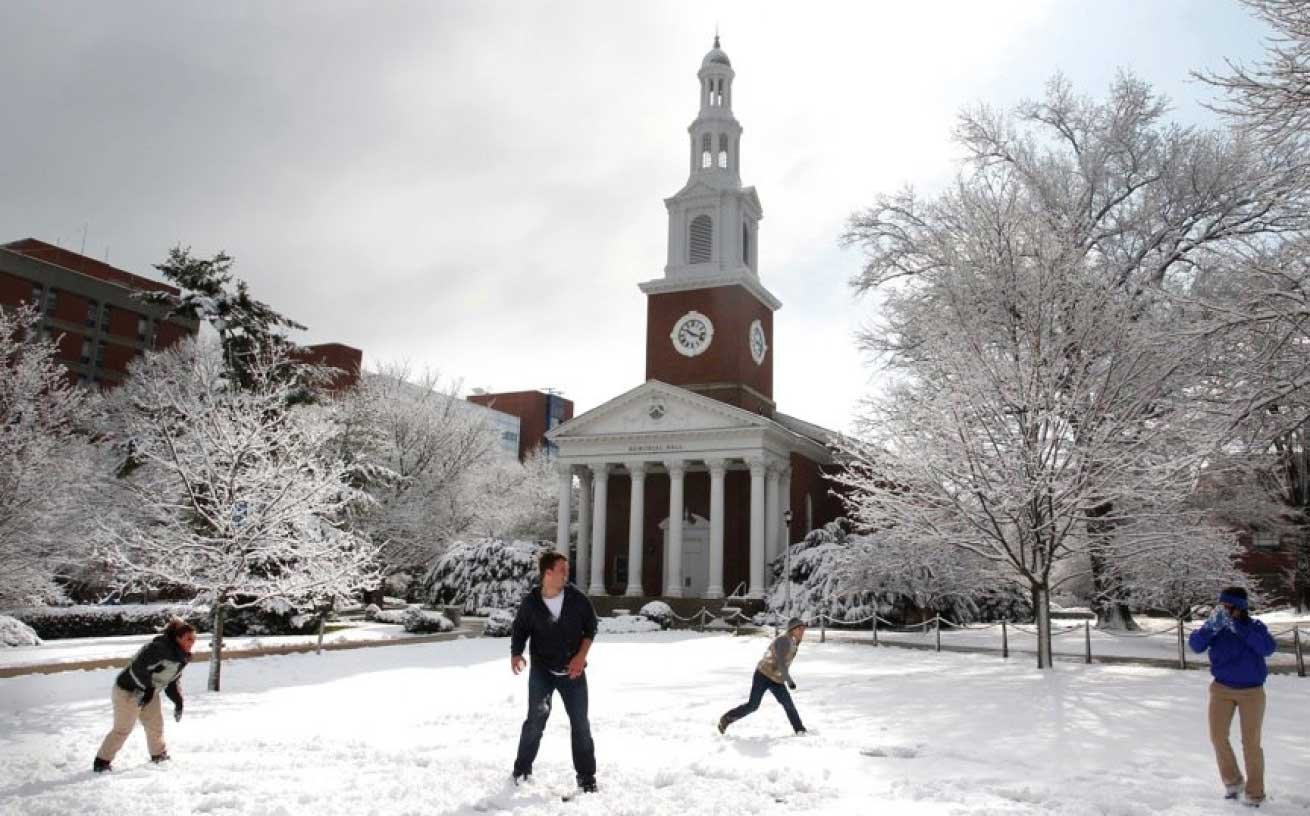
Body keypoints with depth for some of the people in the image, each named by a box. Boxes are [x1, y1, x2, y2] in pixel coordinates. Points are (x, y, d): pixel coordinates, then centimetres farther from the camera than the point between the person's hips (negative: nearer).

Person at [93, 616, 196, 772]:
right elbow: (137, 667, -33)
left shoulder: (182, 657, -1)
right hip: (128, 691, -9)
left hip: (149, 692, 9)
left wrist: (178, 701, 2)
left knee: (156, 724, 14)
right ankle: (101, 762, 14)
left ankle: (159, 756, 32)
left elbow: (173, 679, 10)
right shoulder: (160, 648, -31)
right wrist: (148, 688, -27)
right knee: (123, 729, -1)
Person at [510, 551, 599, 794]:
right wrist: (516, 654, -18)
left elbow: (590, 627, 1)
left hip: (572, 671, 1)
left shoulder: (577, 598, -10)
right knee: (535, 721, -4)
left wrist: (581, 655, -10)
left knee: (580, 723, 3)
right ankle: (522, 771, 17)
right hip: (541, 671, -1)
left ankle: (586, 778, 15)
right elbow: (520, 631, 1)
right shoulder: (530, 603, -12)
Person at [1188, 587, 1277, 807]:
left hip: (1252, 691, -2)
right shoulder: (1216, 628, -7)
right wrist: (1211, 626, -34)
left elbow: (1268, 648, -29)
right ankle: (1232, 781, 22)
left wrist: (1238, 628, -34)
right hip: (1222, 689, 2)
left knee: (1251, 743, 2)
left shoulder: (1254, 626, -11)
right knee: (1217, 736, -1)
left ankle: (1255, 793, 18)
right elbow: (1195, 645, -19)